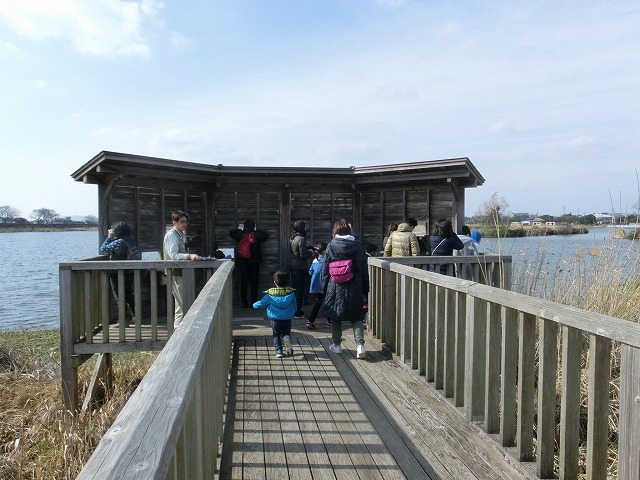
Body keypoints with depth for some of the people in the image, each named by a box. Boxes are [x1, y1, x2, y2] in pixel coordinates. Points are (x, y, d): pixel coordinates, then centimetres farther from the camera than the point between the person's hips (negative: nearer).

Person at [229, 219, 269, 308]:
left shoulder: (240, 234, -4)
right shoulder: (256, 235, -8)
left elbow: (231, 232, 14)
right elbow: (266, 235, 10)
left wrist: (240, 230, 21)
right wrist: (257, 231, 16)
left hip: (242, 262, 1)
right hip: (254, 262, -1)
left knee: (243, 282, 8)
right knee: (254, 282, 6)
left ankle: (244, 303, 10)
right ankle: (254, 302, 5)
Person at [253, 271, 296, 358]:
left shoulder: (270, 294, -9)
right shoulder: (291, 292, -4)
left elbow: (261, 303, 0)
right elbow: (294, 307, 7)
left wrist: (254, 305, 21)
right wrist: (292, 312, 26)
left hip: (275, 319, -1)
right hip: (287, 319, 1)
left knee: (276, 335, 14)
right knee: (286, 333, 12)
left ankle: (278, 350, 4)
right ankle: (287, 339, -20)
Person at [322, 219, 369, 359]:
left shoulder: (331, 246, -3)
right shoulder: (357, 245, -1)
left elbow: (325, 269, 0)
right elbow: (364, 268, 2)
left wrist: (325, 287, 9)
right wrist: (365, 288, 9)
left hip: (335, 288, -1)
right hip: (354, 288, 1)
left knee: (335, 316, 13)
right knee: (356, 316, 8)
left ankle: (337, 345, 22)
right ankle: (360, 345, -6)